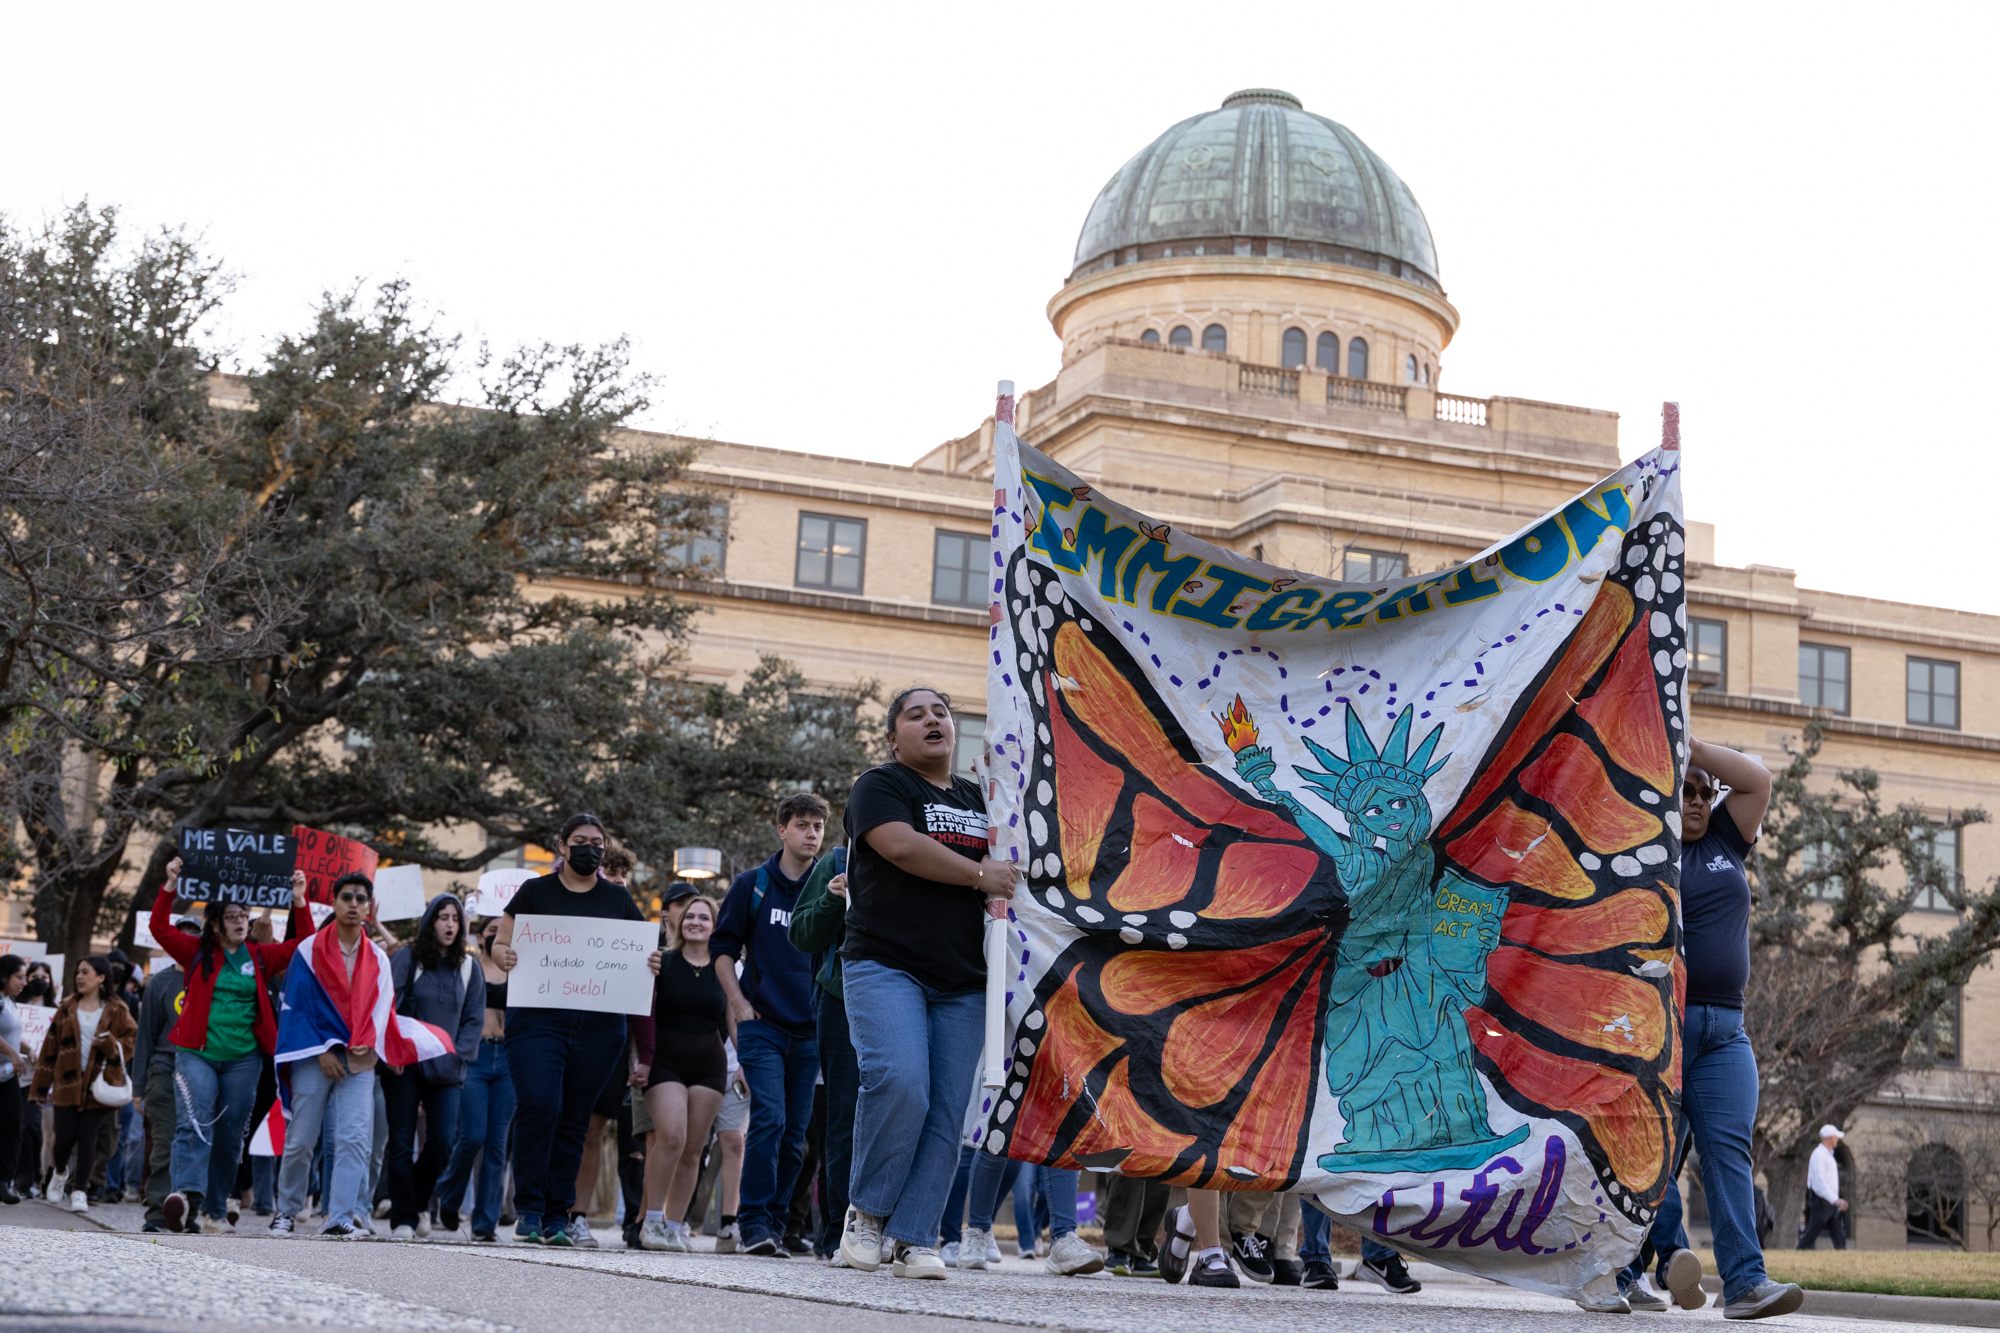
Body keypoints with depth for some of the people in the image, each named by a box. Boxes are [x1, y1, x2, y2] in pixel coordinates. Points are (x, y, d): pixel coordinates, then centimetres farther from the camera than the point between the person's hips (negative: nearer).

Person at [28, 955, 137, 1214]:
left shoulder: (116, 1011, 2)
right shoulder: (66, 1009, 10)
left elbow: (130, 1043, 3)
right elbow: (51, 1047, 11)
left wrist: (110, 1044, -19)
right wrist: (41, 1087, 10)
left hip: (97, 1084, -2)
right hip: (67, 1083, 2)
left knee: (87, 1137, -8)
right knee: (65, 1137, -2)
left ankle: (79, 1191, 1)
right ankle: (60, 1172, 30)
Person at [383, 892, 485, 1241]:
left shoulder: (470, 968, 11)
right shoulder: (406, 959, 2)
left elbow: (474, 1018, 9)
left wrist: (456, 1055, -4)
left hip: (446, 1070, 3)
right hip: (405, 1066, -2)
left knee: (442, 1142, -5)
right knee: (402, 1143, -3)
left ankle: (416, 1203, 17)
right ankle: (403, 1219, 2)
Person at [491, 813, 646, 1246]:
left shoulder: (618, 899, 14)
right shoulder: (535, 892, 8)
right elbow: (501, 943, 8)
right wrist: (504, 956, -14)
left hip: (599, 1026, 2)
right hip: (537, 1017, -2)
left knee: (574, 1120, 3)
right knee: (539, 1105, -18)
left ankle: (556, 1217, 10)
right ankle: (529, 1209, -7)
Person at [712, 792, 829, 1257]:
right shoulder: (752, 885, 4)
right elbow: (724, 947, 8)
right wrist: (739, 1002, -3)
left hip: (809, 1030, 3)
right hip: (762, 1024, -3)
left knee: (794, 1132, 5)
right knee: (769, 1119, -16)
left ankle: (775, 1224, 14)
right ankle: (754, 1223, -12)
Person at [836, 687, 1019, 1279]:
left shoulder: (977, 800, 23)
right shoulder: (879, 787, 3)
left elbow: (1005, 863, 33)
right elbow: (902, 846, -14)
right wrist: (980, 874, -10)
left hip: (963, 983, 6)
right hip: (886, 967, -6)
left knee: (946, 1113, -4)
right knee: (901, 1083, -24)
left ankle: (913, 1238, -1)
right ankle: (866, 1211, -5)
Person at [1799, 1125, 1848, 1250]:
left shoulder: (1829, 1154, 19)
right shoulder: (1819, 1154, -13)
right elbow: (1819, 1180, -23)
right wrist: (1835, 1200, -29)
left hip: (1831, 1202, 10)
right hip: (1821, 1201, -10)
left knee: (1839, 1235, 2)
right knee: (1811, 1233, -5)